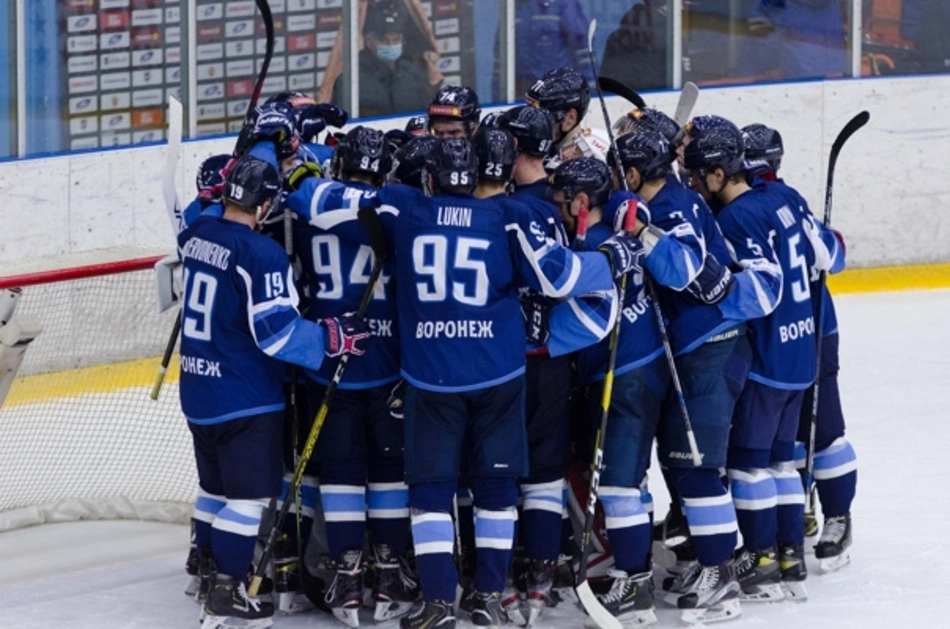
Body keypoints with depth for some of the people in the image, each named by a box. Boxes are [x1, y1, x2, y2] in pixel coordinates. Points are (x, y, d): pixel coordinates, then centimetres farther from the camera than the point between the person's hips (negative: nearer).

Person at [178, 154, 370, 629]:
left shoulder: (196, 234, 1)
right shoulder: (261, 255, -21)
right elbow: (275, 331, -23)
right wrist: (330, 339, -14)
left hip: (198, 389, 8)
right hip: (245, 397, -8)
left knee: (216, 484, 21)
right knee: (249, 495, -2)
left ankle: (208, 572, 28)